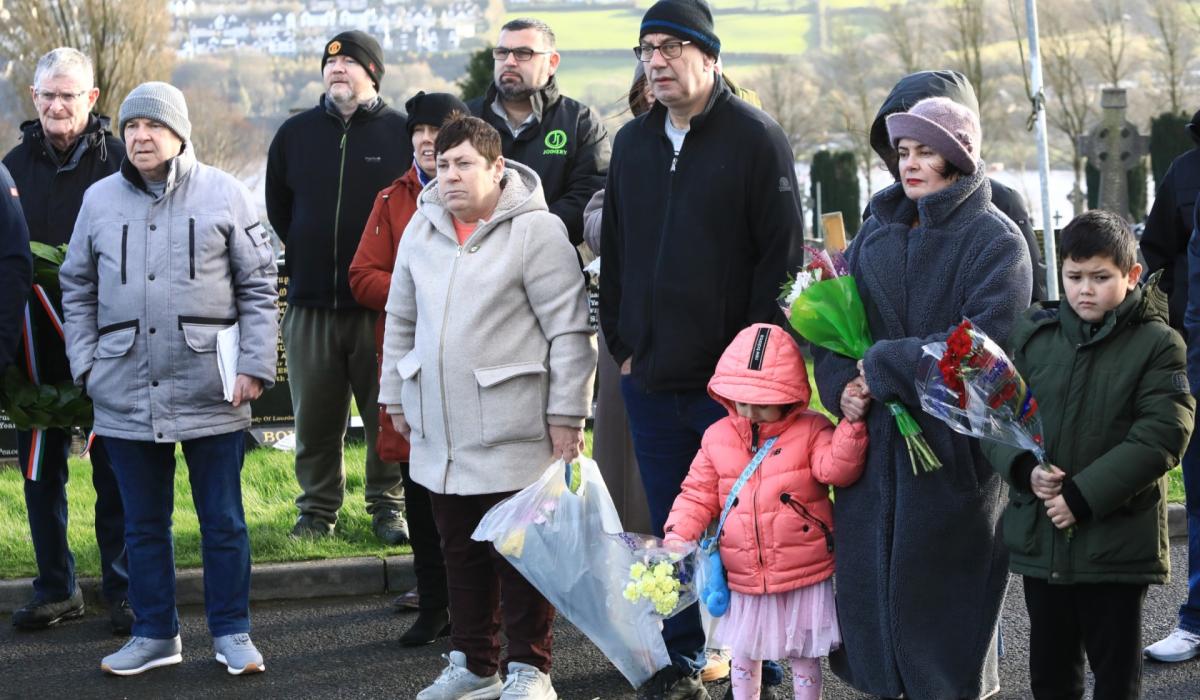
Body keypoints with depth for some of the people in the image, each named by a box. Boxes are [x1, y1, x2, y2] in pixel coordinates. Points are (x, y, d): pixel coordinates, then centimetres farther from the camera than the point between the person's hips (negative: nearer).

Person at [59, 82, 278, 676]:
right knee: (144, 524, 11)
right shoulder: (100, 199, 7)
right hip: (126, 394, 3)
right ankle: (155, 633, 22)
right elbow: (78, 290, 14)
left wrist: (253, 365, -5)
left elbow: (259, 287, 2)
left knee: (223, 521, 5)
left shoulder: (223, 194, 0)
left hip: (210, 393, -2)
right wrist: (87, 364, 4)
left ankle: (232, 633, 16)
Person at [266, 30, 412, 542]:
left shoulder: (401, 133, -1)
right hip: (310, 305, 3)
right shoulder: (295, 133, 9)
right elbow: (277, 208, 20)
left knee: (388, 413, 2)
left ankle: (388, 507, 15)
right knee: (314, 417, 7)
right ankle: (318, 508, 19)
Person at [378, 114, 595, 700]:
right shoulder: (421, 228, 10)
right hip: (438, 432, 6)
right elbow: (401, 320, 21)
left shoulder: (536, 229, -10)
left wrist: (567, 415, -12)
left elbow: (570, 331, -11)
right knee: (461, 551, 13)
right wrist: (395, 397, 20)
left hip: (511, 433, -6)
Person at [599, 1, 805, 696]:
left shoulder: (756, 137, -6)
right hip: (652, 379, 5)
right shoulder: (633, 143, 12)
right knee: (671, 528, 12)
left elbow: (783, 251, -10)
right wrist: (622, 344, 10)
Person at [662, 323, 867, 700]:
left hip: (805, 576, -3)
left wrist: (853, 423, -36)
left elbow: (837, 469, -23)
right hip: (743, 580, 3)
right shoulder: (717, 437, 1)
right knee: (743, 655, 18)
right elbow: (699, 495, 5)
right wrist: (678, 535, -10)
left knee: (804, 656, 13)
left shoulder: (811, 430, -7)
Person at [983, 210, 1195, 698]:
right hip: (1039, 534, 4)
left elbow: (1160, 437, -14)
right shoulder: (1031, 334, 4)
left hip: (1116, 542, -4)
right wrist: (1024, 469, -15)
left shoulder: (1157, 344, -6)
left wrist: (1083, 496, -18)